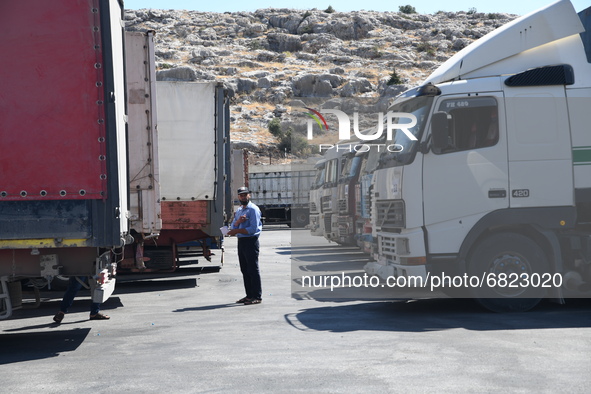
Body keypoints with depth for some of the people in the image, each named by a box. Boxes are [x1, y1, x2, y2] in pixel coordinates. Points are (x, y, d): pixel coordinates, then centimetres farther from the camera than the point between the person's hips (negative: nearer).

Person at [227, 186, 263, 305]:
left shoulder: (253, 209, -7)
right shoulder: (239, 210, 18)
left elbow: (253, 229, -15)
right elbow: (233, 227, 10)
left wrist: (237, 231, -15)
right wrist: (238, 221, -10)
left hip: (251, 241, -8)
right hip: (241, 241, 8)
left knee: (253, 269, -6)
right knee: (245, 270, 11)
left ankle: (257, 296, -3)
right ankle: (249, 295, 18)